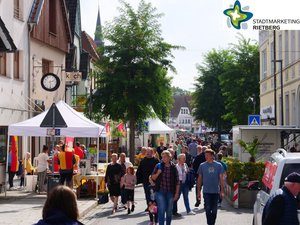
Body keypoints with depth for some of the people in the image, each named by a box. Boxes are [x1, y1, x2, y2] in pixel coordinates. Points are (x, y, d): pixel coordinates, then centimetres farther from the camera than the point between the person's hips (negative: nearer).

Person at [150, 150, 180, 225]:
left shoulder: (173, 167, 0)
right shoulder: (158, 166, 1)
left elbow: (177, 182, 2)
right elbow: (153, 178, 4)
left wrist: (177, 193, -1)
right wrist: (158, 173, -15)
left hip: (170, 192, 1)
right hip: (160, 191, -1)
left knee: (169, 211, 10)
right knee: (161, 210, -9)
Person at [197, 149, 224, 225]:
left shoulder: (218, 165, 0)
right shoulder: (202, 165, 1)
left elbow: (221, 178, 3)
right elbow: (200, 179, 7)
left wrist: (222, 191, -1)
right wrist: (199, 191, 5)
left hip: (216, 191, 1)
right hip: (206, 191, 0)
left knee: (214, 210, 9)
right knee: (208, 209, -6)